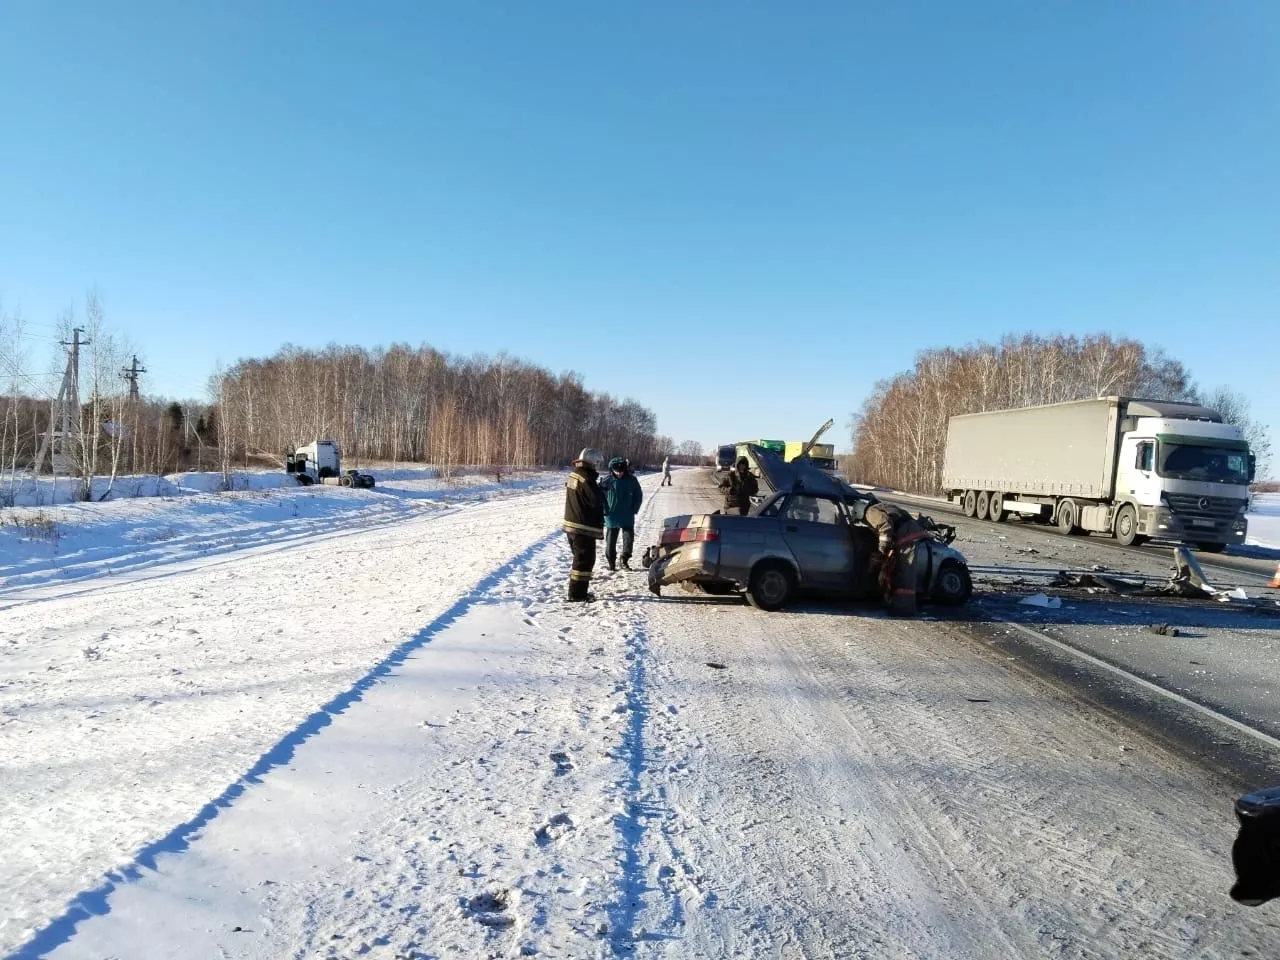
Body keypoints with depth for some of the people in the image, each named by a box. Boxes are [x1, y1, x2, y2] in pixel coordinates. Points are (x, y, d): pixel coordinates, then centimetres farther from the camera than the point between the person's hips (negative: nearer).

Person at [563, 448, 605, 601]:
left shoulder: (573, 475, 8)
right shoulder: (587, 479, -21)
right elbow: (597, 501, -19)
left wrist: (598, 489, 6)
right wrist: (602, 491, 1)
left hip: (570, 524, 9)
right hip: (584, 527, -9)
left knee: (579, 558, 21)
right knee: (585, 560, -1)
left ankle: (576, 591, 29)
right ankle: (577, 594, 2)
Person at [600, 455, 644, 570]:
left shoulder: (632, 481, -5)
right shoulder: (607, 481, -9)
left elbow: (639, 496, 6)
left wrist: (634, 510, -1)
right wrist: (605, 511, -6)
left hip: (628, 518, 1)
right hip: (612, 517, -1)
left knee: (629, 539, -1)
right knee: (611, 541, 7)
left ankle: (625, 560, 17)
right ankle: (611, 562, 22)